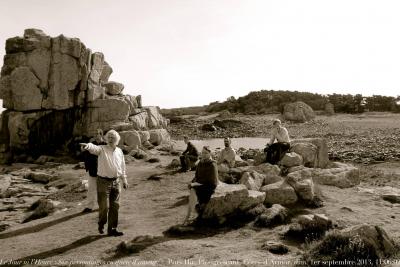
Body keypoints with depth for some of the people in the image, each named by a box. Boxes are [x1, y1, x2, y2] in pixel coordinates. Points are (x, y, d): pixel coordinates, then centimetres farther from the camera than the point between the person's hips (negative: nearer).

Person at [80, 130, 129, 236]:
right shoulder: (102, 149, -6)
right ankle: (101, 224, 28)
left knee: (115, 206, 8)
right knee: (104, 206, -1)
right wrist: (87, 146, -53)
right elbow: (94, 148, -30)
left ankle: (112, 229, 21)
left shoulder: (119, 151, 8)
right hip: (103, 181, -4)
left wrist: (124, 180, 21)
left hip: (116, 182, 5)